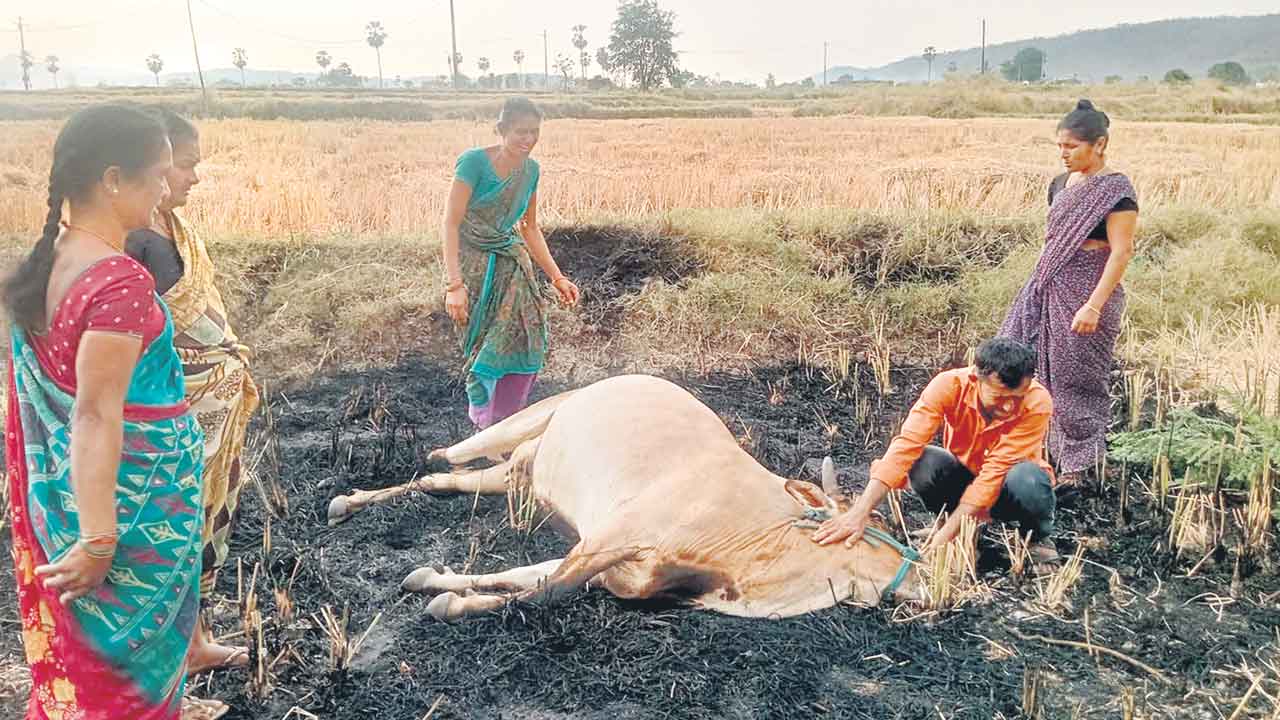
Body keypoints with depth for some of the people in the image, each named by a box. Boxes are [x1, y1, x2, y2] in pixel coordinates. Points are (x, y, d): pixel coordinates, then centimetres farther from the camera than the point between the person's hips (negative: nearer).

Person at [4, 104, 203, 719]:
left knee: (72, 636, 25)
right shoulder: (121, 281, -25)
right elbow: (97, 415, -26)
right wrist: (99, 540, -23)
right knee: (133, 640, 12)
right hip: (128, 495, -8)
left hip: (56, 482, 8)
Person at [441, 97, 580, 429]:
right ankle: (482, 422, 20)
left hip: (512, 261, 5)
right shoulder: (474, 161, -16)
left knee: (526, 338, -2)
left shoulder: (531, 169, 2)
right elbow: (451, 223, -19)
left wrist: (557, 277, 11)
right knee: (485, 348, -1)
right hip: (474, 263, -5)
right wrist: (454, 284, -27)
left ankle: (507, 421, 18)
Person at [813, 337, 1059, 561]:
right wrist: (859, 513, -45)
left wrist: (947, 533, -38)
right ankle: (967, 527, -2)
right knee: (923, 462, -31)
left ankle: (1037, 537, -1)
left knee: (1028, 479, -36)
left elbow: (996, 471, -31)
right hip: (964, 477, 1)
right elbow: (907, 444, -35)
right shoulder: (950, 385, -26)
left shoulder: (1037, 403, -28)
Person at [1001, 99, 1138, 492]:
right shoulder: (1060, 184, 10)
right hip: (1050, 287, 8)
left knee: (1076, 377, 1)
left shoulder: (1116, 190, -13)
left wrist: (1093, 306, -23)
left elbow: (1121, 252, -17)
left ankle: (1076, 467, 17)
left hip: (1088, 291, -8)